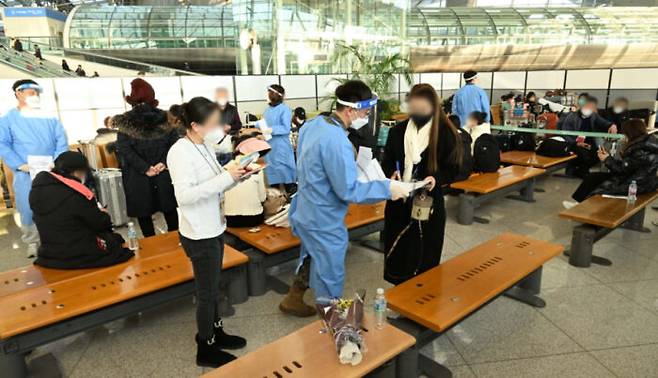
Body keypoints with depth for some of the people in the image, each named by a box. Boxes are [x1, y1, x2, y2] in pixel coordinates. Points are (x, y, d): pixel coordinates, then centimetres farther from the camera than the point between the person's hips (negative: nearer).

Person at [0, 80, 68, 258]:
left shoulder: (50, 118, 12)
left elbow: (62, 140, 4)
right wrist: (20, 165, -14)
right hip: (26, 174, -1)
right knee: (28, 209, 1)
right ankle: (32, 242, 17)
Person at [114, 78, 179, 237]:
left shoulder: (125, 122, -5)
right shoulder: (164, 118, 1)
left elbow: (124, 149, -13)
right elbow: (174, 142, -4)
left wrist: (145, 168, -14)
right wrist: (164, 163, -10)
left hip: (137, 176, -2)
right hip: (164, 174, 2)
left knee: (143, 213, 10)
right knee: (170, 209, 14)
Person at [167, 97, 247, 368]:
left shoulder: (204, 146, 4)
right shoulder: (180, 152, -21)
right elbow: (185, 195, -28)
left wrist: (235, 176, -5)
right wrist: (226, 178, -28)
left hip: (214, 228, 8)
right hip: (199, 234, -8)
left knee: (212, 287, 22)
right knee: (207, 292, 7)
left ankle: (216, 332, 40)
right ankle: (206, 350, 26)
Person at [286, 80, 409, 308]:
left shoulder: (314, 124, -1)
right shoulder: (337, 142, -30)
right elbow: (348, 191, -27)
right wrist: (387, 189, -21)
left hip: (305, 212, 9)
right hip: (324, 222, -9)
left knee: (311, 259, 30)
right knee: (330, 277, 11)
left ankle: (292, 300, 48)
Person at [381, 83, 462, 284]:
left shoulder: (445, 133, -7)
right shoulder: (397, 131, 2)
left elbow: (452, 169, -2)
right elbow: (387, 163, 9)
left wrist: (436, 179, -21)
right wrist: (391, 174, -13)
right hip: (399, 202, 3)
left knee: (424, 256, 7)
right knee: (398, 253, 13)